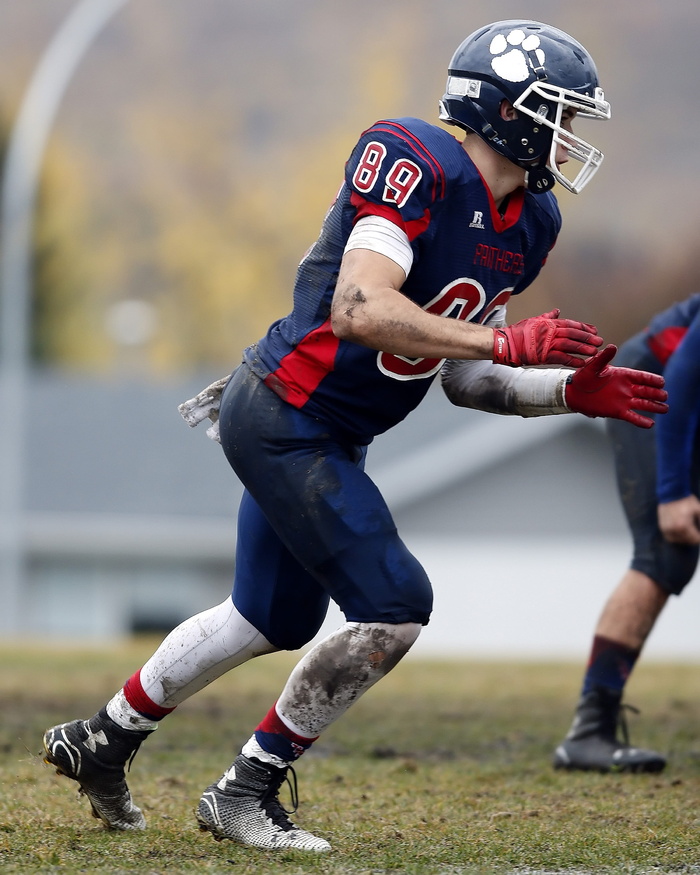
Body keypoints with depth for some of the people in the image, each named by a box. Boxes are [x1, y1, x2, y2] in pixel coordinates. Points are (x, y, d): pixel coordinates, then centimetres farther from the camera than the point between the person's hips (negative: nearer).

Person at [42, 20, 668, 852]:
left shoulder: (528, 223, 6)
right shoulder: (413, 164, -22)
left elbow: (463, 378, 11)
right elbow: (358, 310, -34)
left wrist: (572, 392, -2)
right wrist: (508, 342, -33)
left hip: (328, 437, 10)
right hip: (284, 419, -10)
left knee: (274, 620, 23)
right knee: (394, 608, -12)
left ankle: (100, 740, 40)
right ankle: (245, 793, 1)